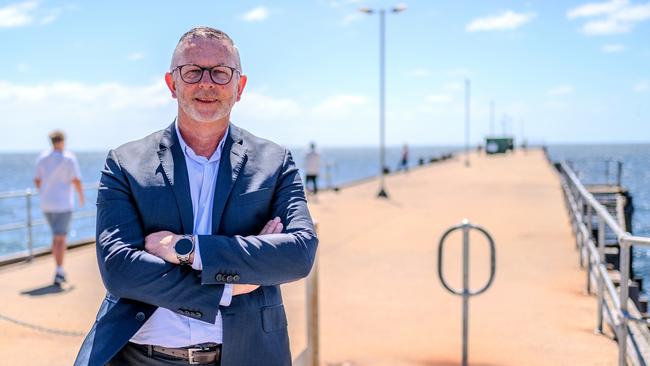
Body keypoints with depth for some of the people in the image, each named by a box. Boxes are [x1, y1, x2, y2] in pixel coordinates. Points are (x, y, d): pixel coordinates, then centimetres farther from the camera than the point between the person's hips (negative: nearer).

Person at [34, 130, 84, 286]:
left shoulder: (42, 158, 5)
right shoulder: (69, 158, -9)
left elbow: (37, 181, 8)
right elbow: (76, 180, -11)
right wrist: (81, 196, 5)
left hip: (46, 204, 5)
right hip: (63, 203, -5)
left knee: (57, 236, 19)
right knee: (60, 239, -5)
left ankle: (60, 270, 21)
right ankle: (58, 272, -14)